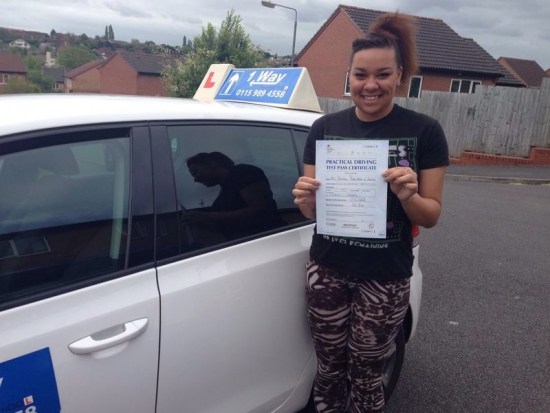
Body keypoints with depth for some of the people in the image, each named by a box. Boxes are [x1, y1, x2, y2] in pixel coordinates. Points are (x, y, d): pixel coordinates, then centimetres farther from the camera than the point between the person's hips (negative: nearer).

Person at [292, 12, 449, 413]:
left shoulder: (424, 131, -7)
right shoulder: (325, 128, 0)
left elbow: (431, 215, -5)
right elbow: (313, 210, 4)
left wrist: (408, 195, -25)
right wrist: (306, 198, -18)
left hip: (386, 278, -2)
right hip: (327, 271, 2)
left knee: (366, 374, 13)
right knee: (330, 366, 15)